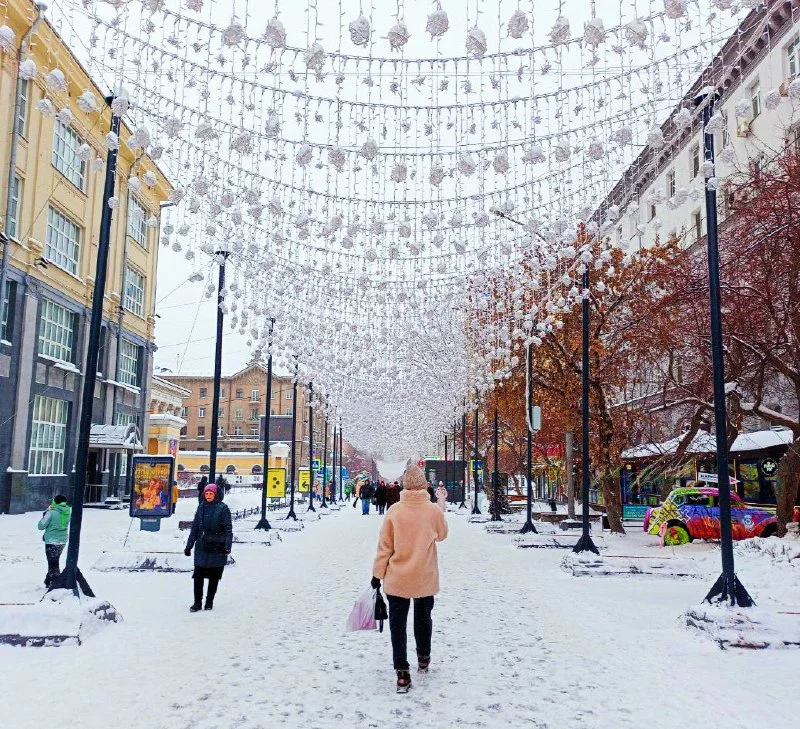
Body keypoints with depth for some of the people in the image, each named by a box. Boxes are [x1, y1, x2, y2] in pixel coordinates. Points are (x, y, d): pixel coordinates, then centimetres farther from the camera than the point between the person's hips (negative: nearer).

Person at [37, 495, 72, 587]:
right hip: (62, 541, 6)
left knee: (53, 563, 3)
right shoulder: (68, 512, -1)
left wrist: (44, 514, 4)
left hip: (51, 541, -6)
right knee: (54, 562, 22)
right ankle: (48, 581, 33)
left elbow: (41, 526, -11)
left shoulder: (51, 513, -18)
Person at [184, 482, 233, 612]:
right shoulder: (201, 508, 9)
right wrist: (189, 546, 11)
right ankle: (197, 602, 9)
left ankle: (209, 602, 19)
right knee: (198, 575, -1)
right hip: (202, 547, 3)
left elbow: (228, 529, -7)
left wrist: (227, 546, -17)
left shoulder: (223, 509, -4)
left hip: (217, 548, -3)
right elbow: (194, 528, 14)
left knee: (214, 576, 6)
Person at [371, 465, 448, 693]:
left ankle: (402, 673, 1)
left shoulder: (394, 511, -13)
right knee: (423, 617, 22)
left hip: (397, 579, -1)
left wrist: (377, 574, 1)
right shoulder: (434, 511, -12)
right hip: (425, 579, 1)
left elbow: (384, 546, -8)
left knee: (397, 624, 6)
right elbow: (441, 535, 8)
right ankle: (424, 658, 40)